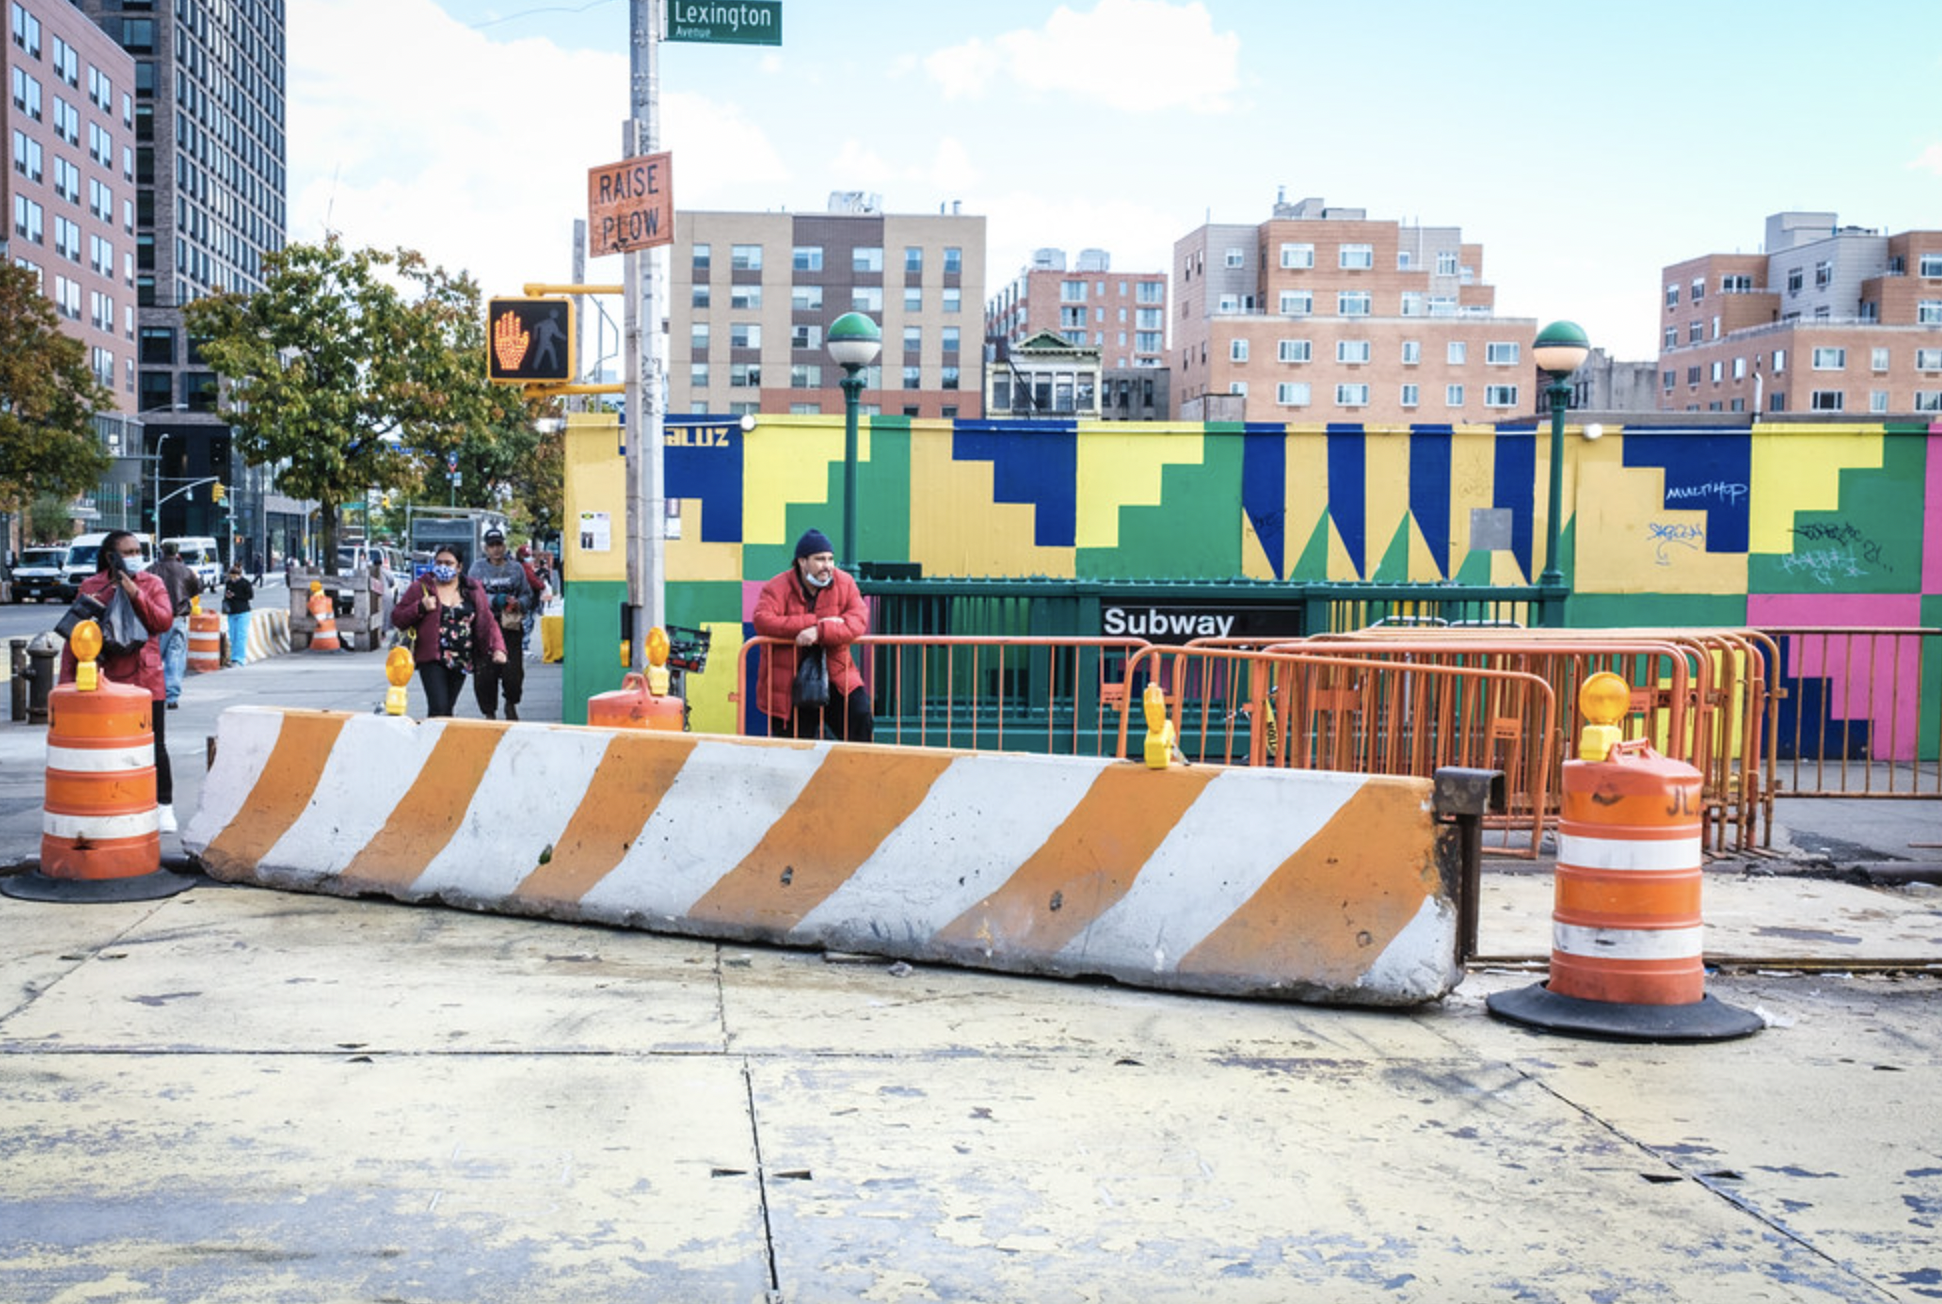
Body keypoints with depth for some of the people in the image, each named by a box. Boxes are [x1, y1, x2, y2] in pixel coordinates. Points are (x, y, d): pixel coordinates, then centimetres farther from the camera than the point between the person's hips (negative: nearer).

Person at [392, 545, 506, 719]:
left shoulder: (472, 590, 9)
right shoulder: (421, 587, 3)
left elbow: (487, 622, 6)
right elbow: (397, 618, 3)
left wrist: (497, 648, -9)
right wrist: (420, 608, -14)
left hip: (462, 662, 3)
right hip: (432, 659, -3)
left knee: (447, 709, 9)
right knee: (438, 709, -15)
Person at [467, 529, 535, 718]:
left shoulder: (516, 567, 10)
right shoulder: (478, 568, 7)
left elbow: (528, 595, 13)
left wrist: (518, 603, -9)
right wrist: (494, 601, -15)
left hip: (511, 627, 0)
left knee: (513, 672, -4)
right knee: (484, 674, -2)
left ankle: (511, 704, 24)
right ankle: (489, 713, 13)